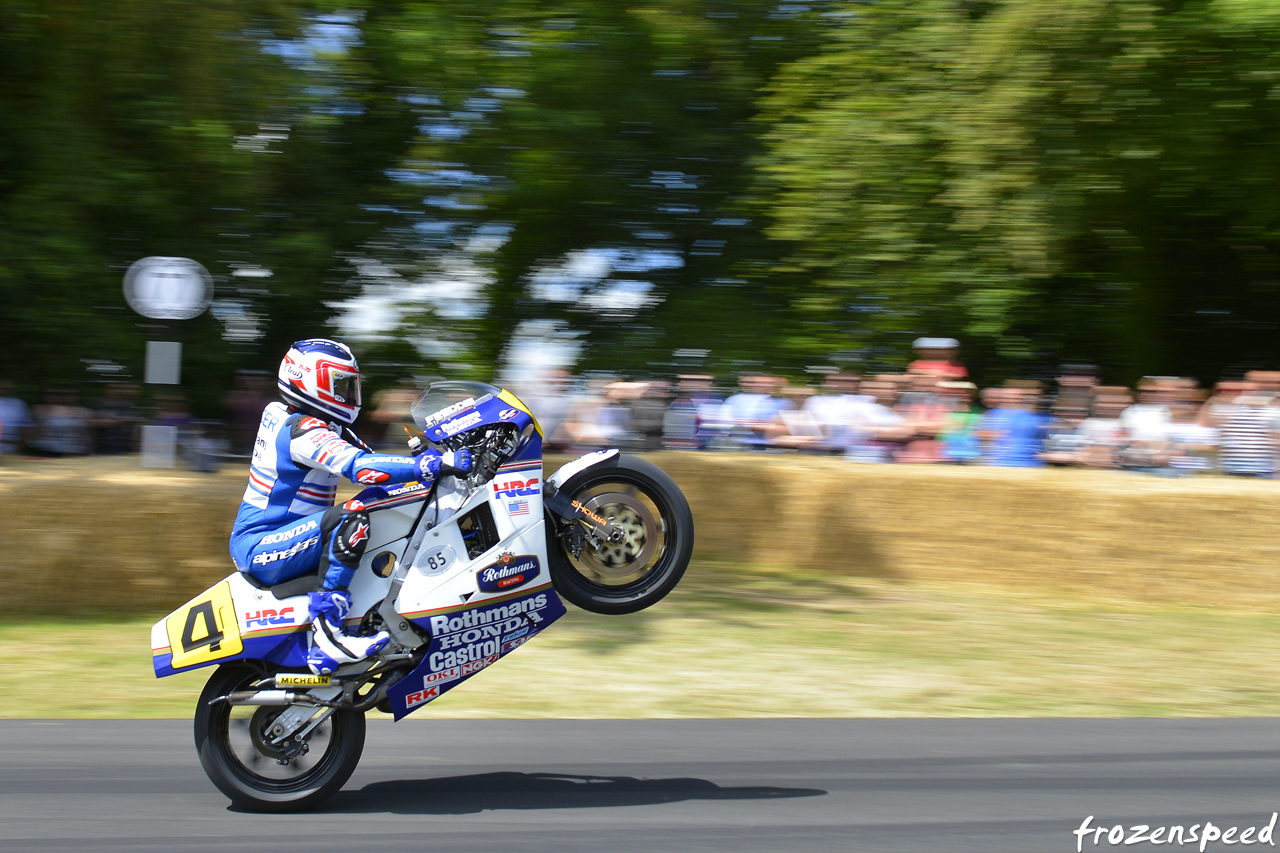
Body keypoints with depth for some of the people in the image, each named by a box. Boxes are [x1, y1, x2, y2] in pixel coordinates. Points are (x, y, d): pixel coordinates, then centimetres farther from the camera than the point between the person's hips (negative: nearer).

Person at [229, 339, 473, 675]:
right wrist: (436, 465, -34)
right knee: (351, 517, -34)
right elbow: (359, 465, -32)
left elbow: (369, 457, 12)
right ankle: (326, 632, -34)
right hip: (260, 548, -11)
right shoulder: (302, 430, -17)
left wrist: (426, 459, -2)